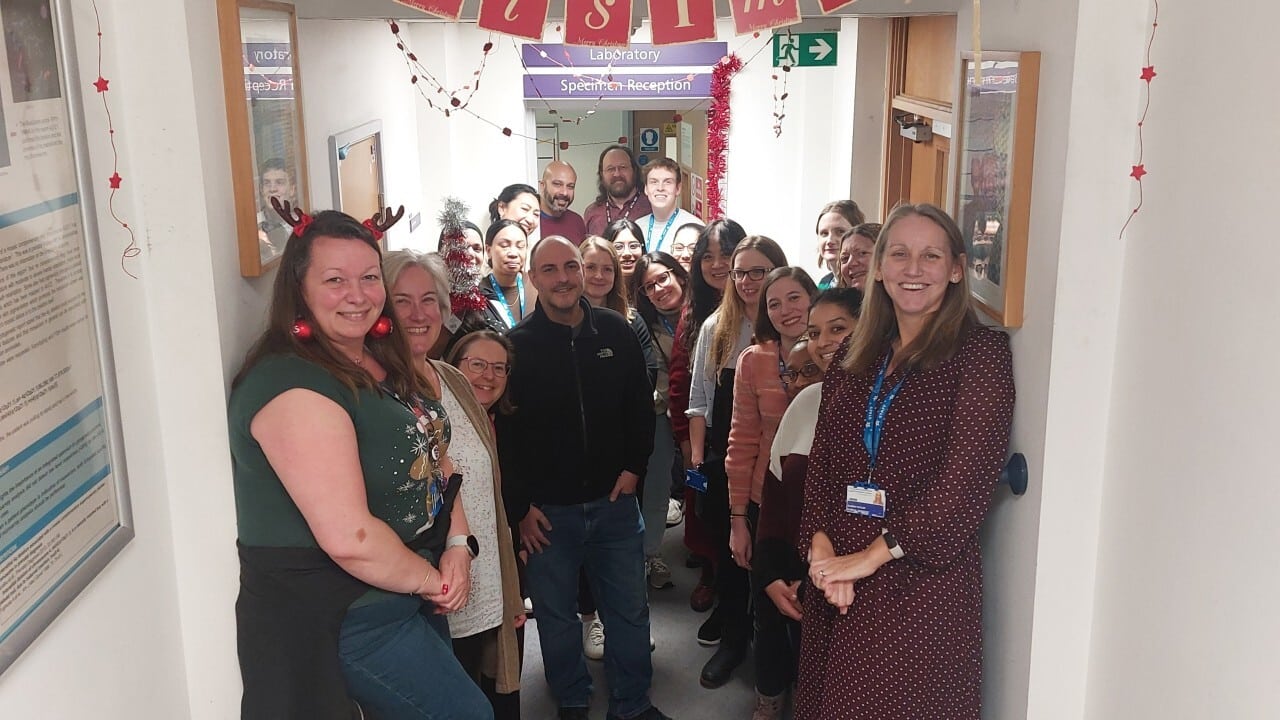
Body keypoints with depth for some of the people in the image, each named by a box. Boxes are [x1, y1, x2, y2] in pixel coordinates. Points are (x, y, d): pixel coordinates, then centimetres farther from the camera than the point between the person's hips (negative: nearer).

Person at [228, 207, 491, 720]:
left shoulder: (384, 364, 6)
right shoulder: (292, 385, -23)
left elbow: (432, 459, 13)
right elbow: (349, 537, -29)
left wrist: (458, 546, -4)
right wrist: (429, 579, -14)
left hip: (409, 594, 9)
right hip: (341, 616, -8)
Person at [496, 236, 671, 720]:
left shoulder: (616, 331, 0)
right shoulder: (517, 345, -8)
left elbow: (641, 405, 10)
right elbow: (503, 431, -8)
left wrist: (634, 466, 1)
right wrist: (520, 506, -9)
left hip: (614, 500, 2)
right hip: (548, 510, -2)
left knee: (629, 610, 11)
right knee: (557, 616, 13)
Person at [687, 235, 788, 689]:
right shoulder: (715, 328, 3)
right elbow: (699, 400, 5)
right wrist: (697, 456, 0)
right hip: (723, 460, 2)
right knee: (728, 549, 11)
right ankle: (732, 639, 27)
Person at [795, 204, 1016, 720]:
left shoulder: (981, 353, -6)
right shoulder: (854, 358, 10)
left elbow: (966, 478, -15)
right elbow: (822, 460, 8)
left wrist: (871, 556, -15)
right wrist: (821, 546, -9)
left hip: (923, 584, -5)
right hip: (836, 585, 5)